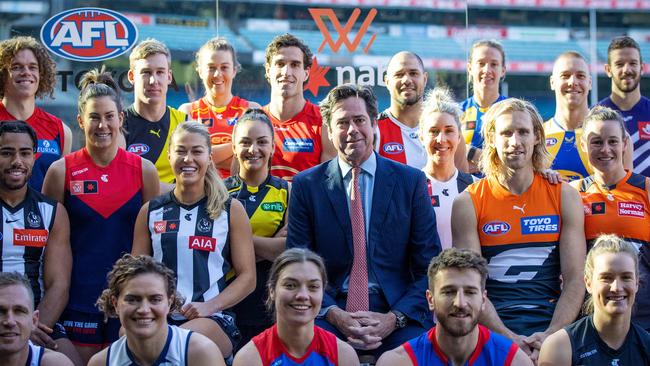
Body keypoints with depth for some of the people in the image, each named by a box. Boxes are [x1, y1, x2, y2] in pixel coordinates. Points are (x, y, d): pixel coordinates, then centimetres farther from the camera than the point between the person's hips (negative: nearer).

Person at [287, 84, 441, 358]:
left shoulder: (411, 181, 7)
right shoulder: (306, 185, 7)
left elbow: (428, 266, 5)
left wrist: (394, 318, -10)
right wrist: (335, 315, -13)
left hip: (396, 310, 1)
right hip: (330, 308, 0)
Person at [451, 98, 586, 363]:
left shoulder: (564, 196, 9)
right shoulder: (468, 203, 4)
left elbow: (574, 280, 3)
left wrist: (550, 335, -12)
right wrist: (508, 337, -15)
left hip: (551, 324, 1)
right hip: (493, 328, -1)